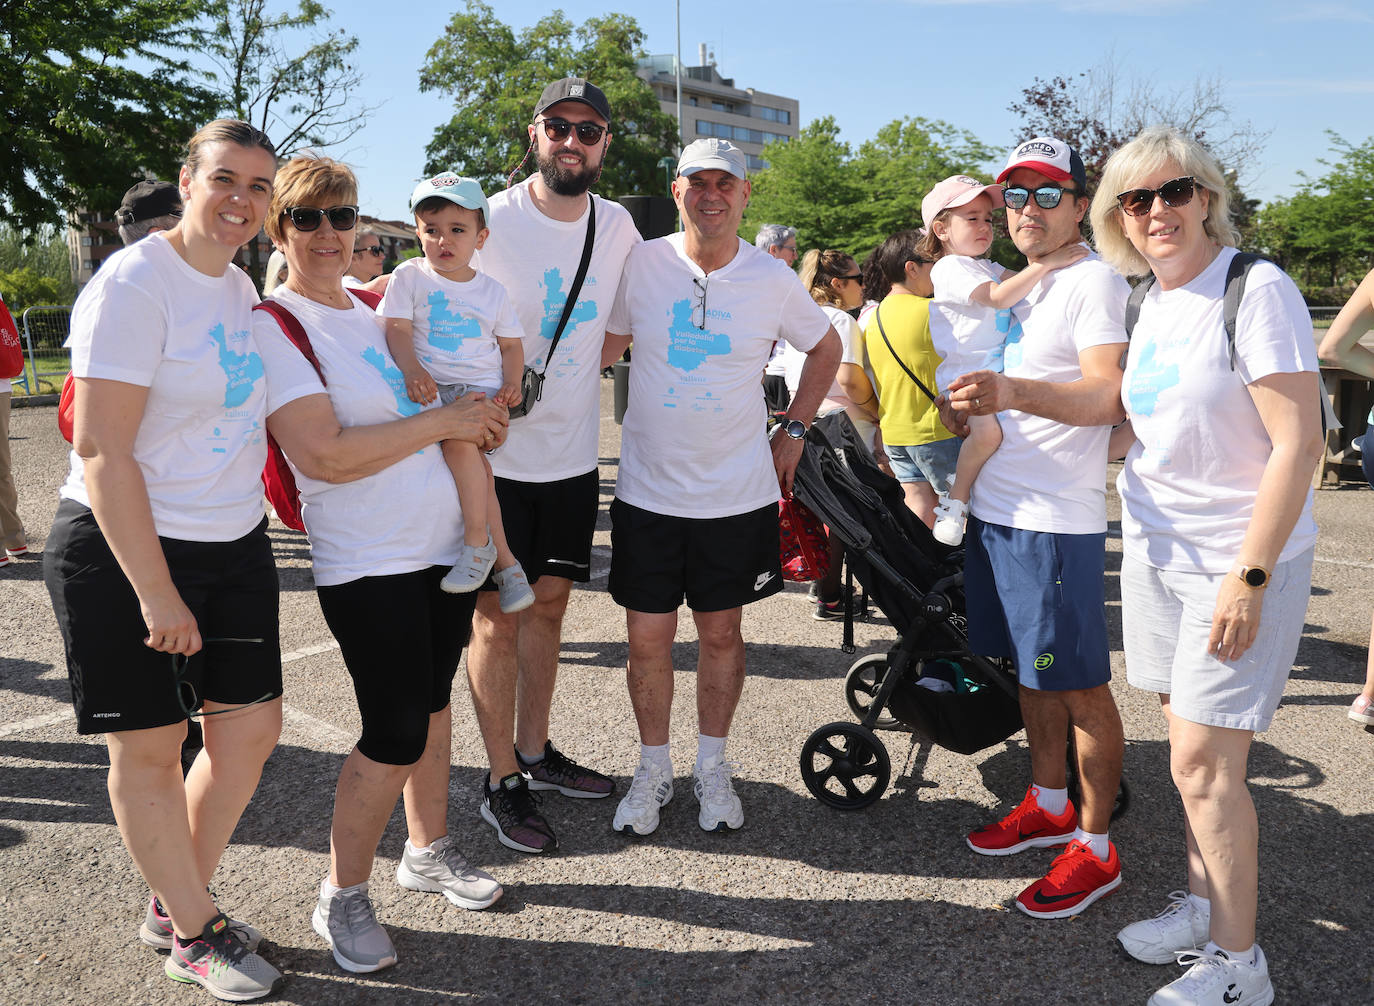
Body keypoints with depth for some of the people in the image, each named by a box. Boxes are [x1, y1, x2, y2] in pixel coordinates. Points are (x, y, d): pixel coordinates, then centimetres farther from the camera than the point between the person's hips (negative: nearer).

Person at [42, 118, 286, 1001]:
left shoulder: (240, 287, 9)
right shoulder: (134, 284, -16)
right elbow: (101, 453, -20)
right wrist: (155, 592, -21)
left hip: (234, 545, 8)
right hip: (125, 551, -8)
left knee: (251, 727, 10)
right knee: (149, 746, 7)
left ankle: (175, 903, 32)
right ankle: (194, 932, 26)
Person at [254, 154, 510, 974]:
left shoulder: (373, 309, 11)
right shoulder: (273, 326, -11)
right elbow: (324, 455, -23)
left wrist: (477, 417, 7)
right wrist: (441, 421, -18)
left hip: (446, 542, 7)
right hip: (368, 566, -7)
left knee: (432, 701, 17)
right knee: (396, 735, -4)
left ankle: (430, 850, 35)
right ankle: (342, 898, 18)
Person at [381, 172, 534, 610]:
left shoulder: (492, 290, 13)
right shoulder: (409, 277, 8)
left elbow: (511, 345, 18)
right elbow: (397, 331, -1)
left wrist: (512, 382, -2)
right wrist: (413, 371, -20)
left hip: (483, 388, 0)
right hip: (434, 389, 0)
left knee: (460, 439, -31)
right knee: (474, 463, -22)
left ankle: (478, 543, -20)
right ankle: (504, 559, -13)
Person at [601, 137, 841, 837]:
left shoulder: (773, 281, -3)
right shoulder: (641, 262, -3)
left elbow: (825, 346, 14)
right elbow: (605, 345, 10)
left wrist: (795, 427, 8)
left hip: (738, 492, 0)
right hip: (647, 489, 0)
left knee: (721, 632, 11)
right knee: (647, 639, 5)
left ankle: (712, 765, 31)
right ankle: (654, 767, 27)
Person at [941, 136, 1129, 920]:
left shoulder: (1096, 281, -8)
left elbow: (1107, 397, -24)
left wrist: (1012, 390, -38)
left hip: (1058, 519, -8)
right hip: (995, 506, 8)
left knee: (1080, 683, 1)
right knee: (1033, 671, 18)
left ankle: (1095, 847, 13)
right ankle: (1050, 805, 33)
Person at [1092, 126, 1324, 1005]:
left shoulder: (1256, 289, -14)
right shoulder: (1150, 302, 9)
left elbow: (1298, 442, -18)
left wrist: (1249, 575, -20)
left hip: (1239, 561, -7)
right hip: (1156, 550, 7)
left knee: (1202, 758, -4)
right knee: (1192, 745, 15)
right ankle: (1203, 905, 31)